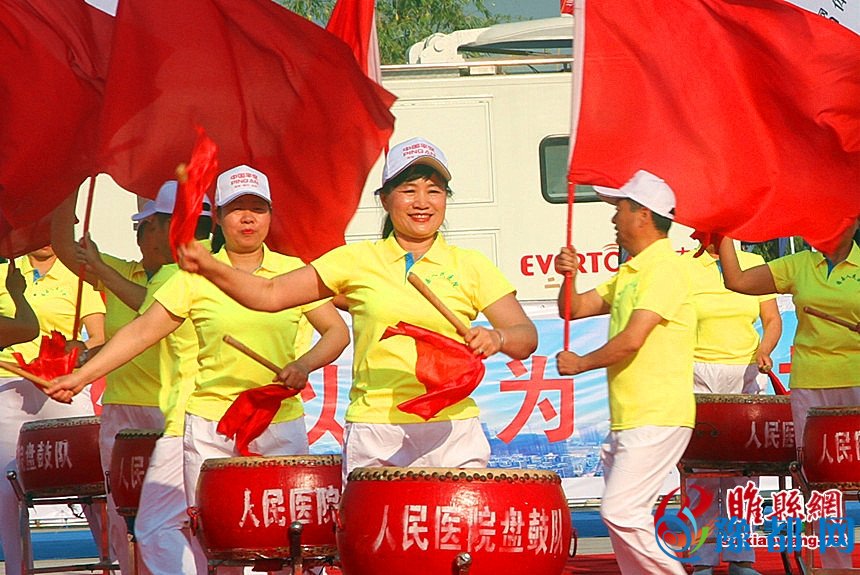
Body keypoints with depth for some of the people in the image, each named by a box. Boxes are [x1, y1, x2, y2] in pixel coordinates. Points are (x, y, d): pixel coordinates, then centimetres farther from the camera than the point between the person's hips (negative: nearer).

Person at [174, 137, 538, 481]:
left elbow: (526, 336, 5)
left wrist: (497, 338, -18)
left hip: (452, 433, 0)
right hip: (375, 436, 0)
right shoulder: (358, 261, 9)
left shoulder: (470, 267, 9)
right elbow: (270, 294, 6)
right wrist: (209, 267, -9)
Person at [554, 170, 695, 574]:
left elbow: (631, 341, -20)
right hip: (627, 419, 10)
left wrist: (580, 364, -6)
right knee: (623, 515, 8)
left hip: (657, 419, -10)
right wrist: (569, 276, 0)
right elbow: (574, 310, 21)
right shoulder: (629, 272, 18)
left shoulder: (665, 268, -13)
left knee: (619, 511, -16)